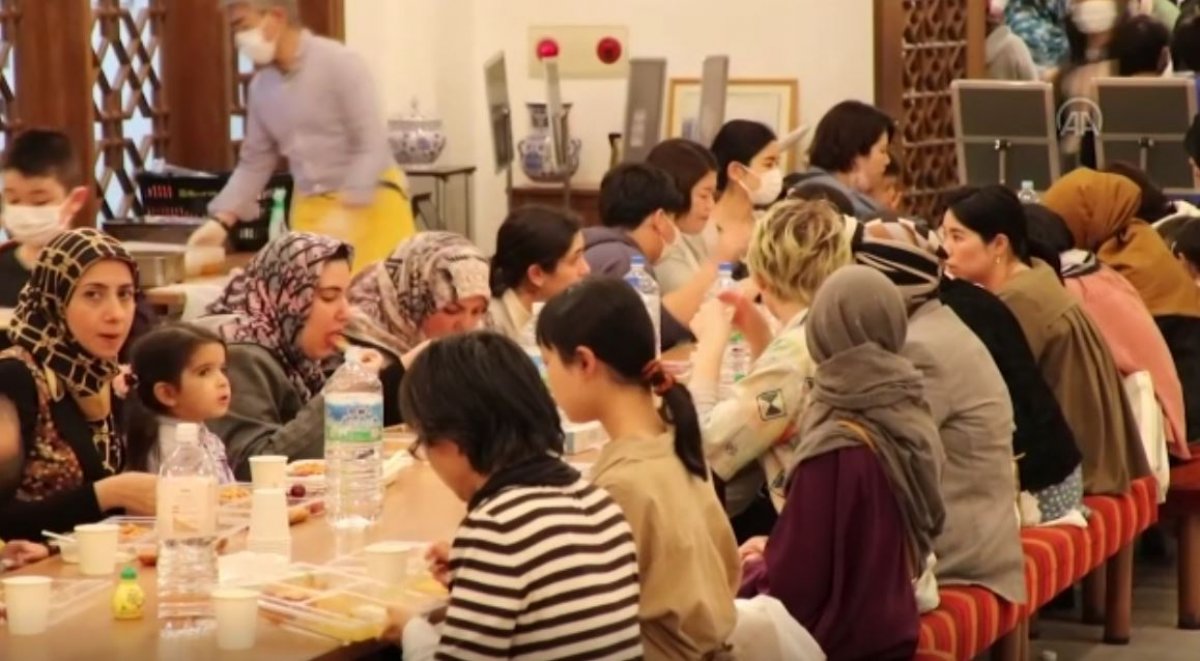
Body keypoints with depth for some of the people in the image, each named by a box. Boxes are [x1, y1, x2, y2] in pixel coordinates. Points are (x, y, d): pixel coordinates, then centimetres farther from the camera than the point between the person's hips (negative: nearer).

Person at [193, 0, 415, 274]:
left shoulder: (340, 64, -12)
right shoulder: (261, 87, 7)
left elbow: (373, 146, -16)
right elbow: (255, 161, 14)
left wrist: (346, 212, -25)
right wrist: (222, 220, 3)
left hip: (369, 203, -5)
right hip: (310, 209, 5)